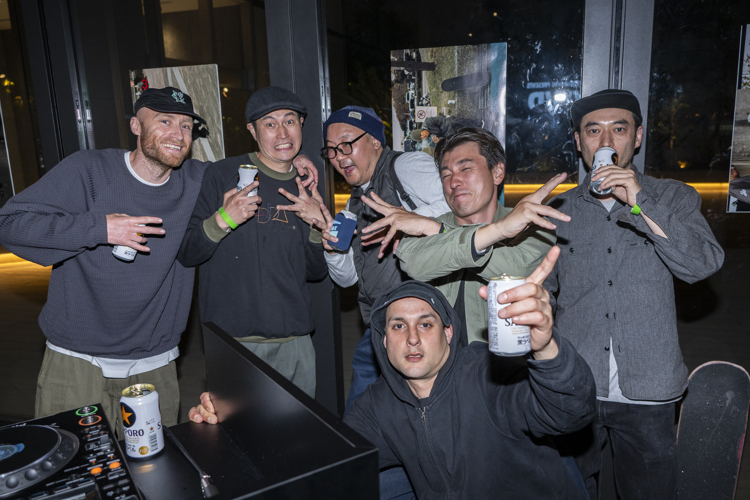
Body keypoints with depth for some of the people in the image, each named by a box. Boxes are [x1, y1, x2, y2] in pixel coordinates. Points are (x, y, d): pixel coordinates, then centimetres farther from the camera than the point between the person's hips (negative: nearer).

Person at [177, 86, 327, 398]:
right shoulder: (223, 175, -5)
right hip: (232, 339, -4)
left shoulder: (305, 190, 8)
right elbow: (186, 254, -5)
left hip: (295, 340, 4)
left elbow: (316, 272, 9)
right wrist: (223, 219, -22)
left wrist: (319, 225, -7)